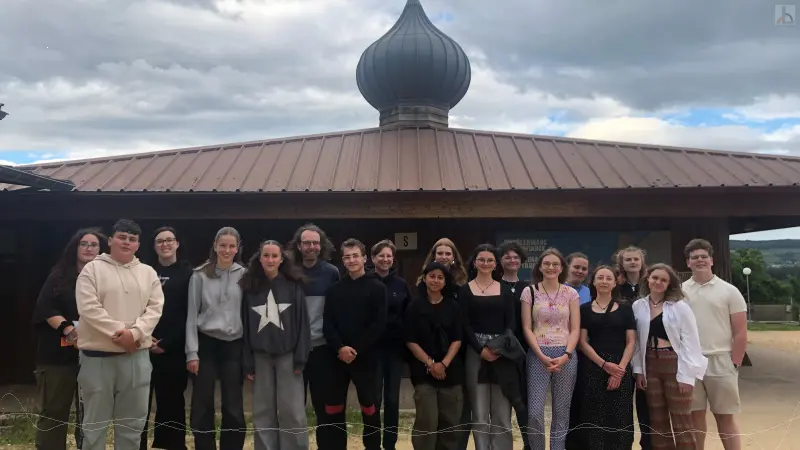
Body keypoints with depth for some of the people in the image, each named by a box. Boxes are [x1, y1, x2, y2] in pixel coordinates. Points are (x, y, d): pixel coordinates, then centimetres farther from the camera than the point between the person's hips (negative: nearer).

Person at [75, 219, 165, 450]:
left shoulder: (148, 272, 9)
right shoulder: (92, 269, -1)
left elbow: (155, 307, 0)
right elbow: (89, 308, -11)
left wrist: (134, 332, -15)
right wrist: (118, 332, -17)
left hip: (136, 355, 3)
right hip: (98, 355, -3)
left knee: (133, 420, 12)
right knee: (95, 421, 7)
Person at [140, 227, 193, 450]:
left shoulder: (187, 274, 3)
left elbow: (188, 314, -4)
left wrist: (166, 343, -11)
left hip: (174, 349, -2)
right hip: (143, 347, 2)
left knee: (171, 402, 4)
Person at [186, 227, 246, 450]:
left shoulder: (244, 275, 2)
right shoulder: (200, 275, 0)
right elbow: (192, 315, 0)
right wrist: (192, 352, -5)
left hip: (234, 346, 1)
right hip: (206, 344, 0)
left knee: (234, 408, 4)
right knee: (202, 407, 5)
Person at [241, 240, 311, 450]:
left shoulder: (293, 285, -1)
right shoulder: (250, 287, 4)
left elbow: (302, 322, -3)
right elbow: (245, 325, 5)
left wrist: (300, 357, -8)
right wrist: (247, 362, 1)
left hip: (287, 354, -2)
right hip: (261, 356, 2)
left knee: (291, 410, -1)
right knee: (263, 411, 7)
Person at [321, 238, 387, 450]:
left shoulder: (377, 288, -1)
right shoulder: (334, 289, 9)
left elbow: (379, 324, -8)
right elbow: (327, 323, 3)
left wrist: (357, 349, -14)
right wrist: (339, 348, -13)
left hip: (365, 357, -3)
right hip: (337, 357, 3)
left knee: (368, 404, 6)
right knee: (333, 406, 7)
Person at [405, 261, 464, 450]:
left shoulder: (453, 307, 6)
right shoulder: (415, 307, 2)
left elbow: (457, 339, 2)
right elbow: (411, 341, -1)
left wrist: (444, 364, -11)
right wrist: (430, 363, -10)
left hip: (451, 370, 2)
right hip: (423, 371, -2)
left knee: (450, 421, 5)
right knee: (427, 421, -10)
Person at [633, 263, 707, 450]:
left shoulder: (680, 307, -5)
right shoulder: (638, 306, 5)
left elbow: (690, 342, -8)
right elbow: (636, 342, 8)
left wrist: (686, 375, -12)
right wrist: (638, 370, 3)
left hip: (675, 365, -4)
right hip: (650, 366, 4)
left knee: (681, 421, 2)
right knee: (658, 421, 11)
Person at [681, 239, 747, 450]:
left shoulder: (729, 291, 0)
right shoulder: (680, 291, 5)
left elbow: (740, 333, 0)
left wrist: (734, 364, -6)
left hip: (720, 362, -2)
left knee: (725, 417, 5)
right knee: (695, 415, 10)